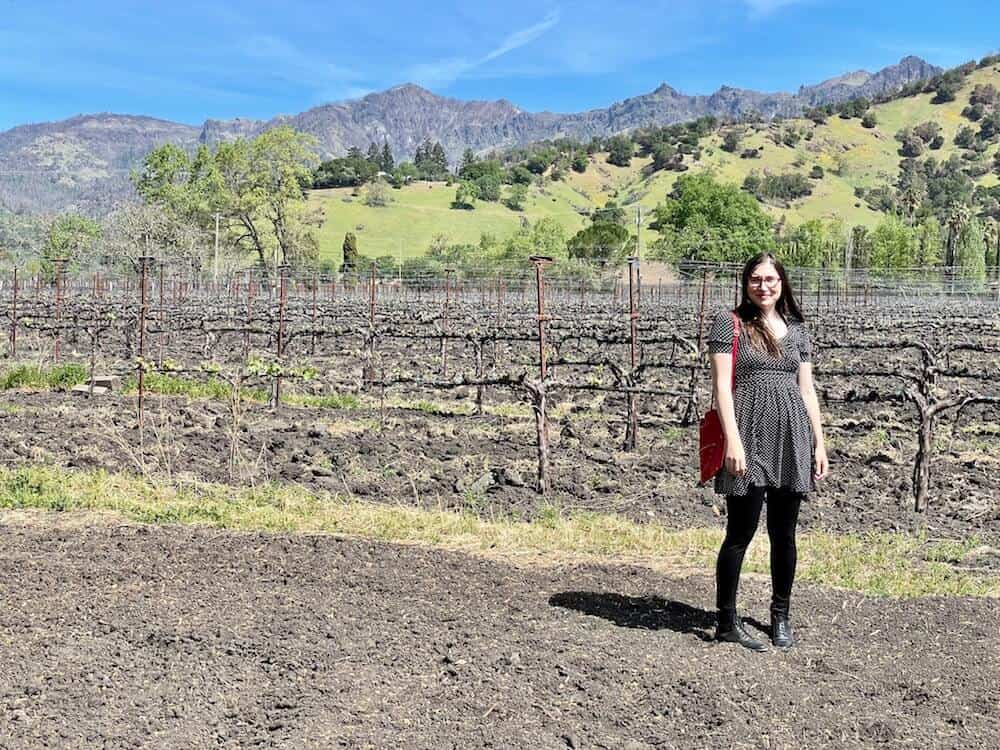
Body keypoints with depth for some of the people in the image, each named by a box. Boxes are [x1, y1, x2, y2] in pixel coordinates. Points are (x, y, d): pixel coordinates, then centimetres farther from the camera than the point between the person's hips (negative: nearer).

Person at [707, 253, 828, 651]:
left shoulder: (796, 328, 16)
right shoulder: (730, 322, 1)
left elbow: (807, 388, 16)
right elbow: (722, 384, -6)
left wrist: (819, 443, 11)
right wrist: (733, 440, -14)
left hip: (791, 439, 5)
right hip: (749, 437, -4)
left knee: (784, 533, 10)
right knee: (741, 531, -2)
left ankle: (780, 616, 25)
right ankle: (727, 621, 9)